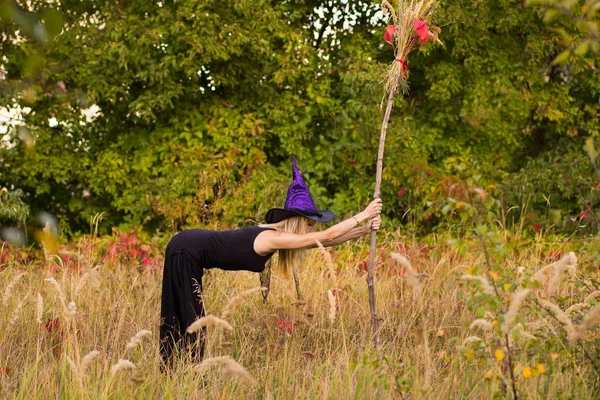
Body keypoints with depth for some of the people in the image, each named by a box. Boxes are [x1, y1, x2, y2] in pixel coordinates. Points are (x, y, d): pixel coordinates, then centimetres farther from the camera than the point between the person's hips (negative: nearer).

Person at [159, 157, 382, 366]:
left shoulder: (274, 233, 6)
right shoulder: (273, 238, -21)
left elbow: (327, 239, 8)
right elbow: (327, 236, -21)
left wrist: (364, 229, 2)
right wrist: (362, 216, -16)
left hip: (186, 250, 9)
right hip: (186, 253, -9)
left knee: (182, 324, 13)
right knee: (189, 326, -4)